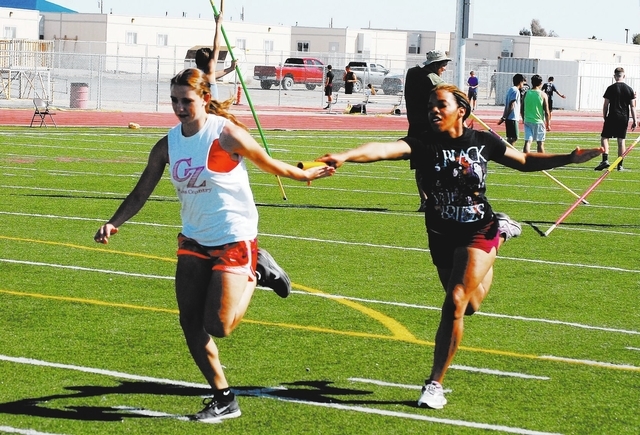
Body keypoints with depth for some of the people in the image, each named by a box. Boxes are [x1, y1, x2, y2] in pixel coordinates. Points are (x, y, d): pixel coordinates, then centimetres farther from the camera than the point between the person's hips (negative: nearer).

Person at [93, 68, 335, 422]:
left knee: (218, 326, -12)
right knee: (190, 324, 0)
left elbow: (269, 164, 0)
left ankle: (256, 273, 15)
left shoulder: (226, 134, -16)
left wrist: (307, 175, 10)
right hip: (194, 241, 6)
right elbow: (141, 193, 5)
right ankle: (223, 399, 15)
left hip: (234, 240, -6)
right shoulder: (167, 145, -1)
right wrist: (114, 223, -10)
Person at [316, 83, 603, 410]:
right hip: (442, 238, 2)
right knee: (469, 307, 19)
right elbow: (383, 150, -33)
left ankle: (435, 384, -6)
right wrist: (345, 156, -51)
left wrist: (570, 158, 0)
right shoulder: (424, 145, -14)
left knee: (456, 303, -19)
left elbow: (525, 162, 8)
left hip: (478, 233, -2)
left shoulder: (482, 142, -9)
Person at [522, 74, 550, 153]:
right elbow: (546, 112, -7)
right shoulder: (543, 95, -7)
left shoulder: (526, 94, 2)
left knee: (527, 142, -2)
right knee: (540, 143, 10)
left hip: (527, 121, 2)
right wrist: (547, 124, 3)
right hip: (539, 122, -2)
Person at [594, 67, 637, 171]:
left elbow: (606, 105, -3)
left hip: (612, 117, -3)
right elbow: (633, 106, 3)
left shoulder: (611, 88, -4)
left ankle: (605, 160, -16)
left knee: (604, 138, 2)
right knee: (621, 141, 8)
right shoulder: (629, 89, 4)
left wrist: (604, 117, 9)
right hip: (624, 118, 3)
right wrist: (634, 121, 6)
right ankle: (620, 165, 9)